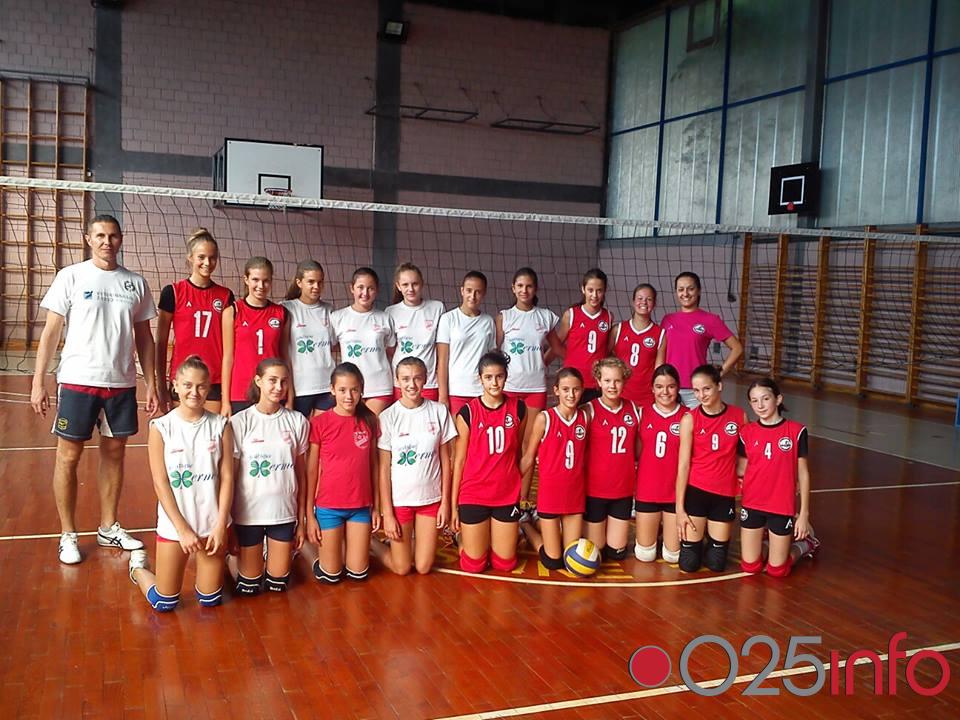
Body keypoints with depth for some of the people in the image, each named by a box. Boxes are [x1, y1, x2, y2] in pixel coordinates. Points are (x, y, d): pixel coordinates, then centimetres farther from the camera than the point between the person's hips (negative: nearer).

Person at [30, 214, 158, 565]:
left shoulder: (136, 283, 7)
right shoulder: (71, 277, -1)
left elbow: (144, 337, 11)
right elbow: (50, 331, -2)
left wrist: (151, 384, 6)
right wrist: (38, 382, -7)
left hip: (122, 384, 3)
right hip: (78, 381, -3)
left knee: (114, 453, 11)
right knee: (68, 456, 2)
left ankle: (109, 528, 25)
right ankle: (68, 535, 14)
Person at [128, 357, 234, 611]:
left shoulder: (220, 425, -3)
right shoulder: (161, 427, -8)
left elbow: (227, 477, -3)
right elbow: (160, 483, -9)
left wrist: (220, 525, -9)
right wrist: (183, 528, -12)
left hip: (212, 521, 2)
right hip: (174, 523, -1)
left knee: (210, 600, 10)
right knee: (164, 604, 8)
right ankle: (138, 566, 38)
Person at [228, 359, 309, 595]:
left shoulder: (297, 421, -3)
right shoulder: (240, 422, -10)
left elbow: (300, 474, 3)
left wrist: (301, 520, 5)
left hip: (284, 512, 2)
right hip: (248, 512, -2)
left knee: (278, 584, 11)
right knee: (249, 587, 9)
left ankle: (270, 554, 41)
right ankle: (232, 557, 39)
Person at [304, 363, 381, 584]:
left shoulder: (369, 421, 0)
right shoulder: (319, 423, -9)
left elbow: (373, 466, 6)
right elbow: (312, 471, -5)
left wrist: (376, 506, 5)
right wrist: (309, 515, -4)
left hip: (361, 505, 3)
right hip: (329, 506, -3)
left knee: (358, 573, 8)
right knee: (330, 576, 6)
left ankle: (343, 544, 37)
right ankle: (305, 546, 34)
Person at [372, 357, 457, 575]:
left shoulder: (439, 411, -5)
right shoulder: (388, 417, -10)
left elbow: (445, 459, 1)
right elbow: (384, 468, -8)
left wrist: (445, 501, -1)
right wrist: (387, 513, -9)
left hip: (431, 497, 2)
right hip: (399, 498, -2)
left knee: (423, 567, 8)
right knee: (401, 568, 8)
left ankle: (411, 540, 37)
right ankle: (371, 542, 33)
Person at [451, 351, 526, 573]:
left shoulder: (518, 408, -2)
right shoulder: (467, 412, -9)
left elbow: (518, 452, 9)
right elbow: (459, 460, -4)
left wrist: (522, 491, 11)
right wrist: (453, 504, -3)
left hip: (507, 495, 2)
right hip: (473, 495, -2)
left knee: (505, 564, 9)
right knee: (473, 565, 6)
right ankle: (464, 536, 35)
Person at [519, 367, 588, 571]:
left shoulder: (585, 417, 0)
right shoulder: (544, 419, -10)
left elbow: (585, 456, 9)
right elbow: (528, 459, -3)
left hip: (575, 494, 4)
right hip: (550, 493, -4)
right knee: (553, 561, 4)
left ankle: (546, 529, 34)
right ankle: (526, 525, 29)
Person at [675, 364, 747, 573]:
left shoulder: (739, 416, -5)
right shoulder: (689, 419, -9)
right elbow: (683, 464, -9)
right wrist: (679, 508, -9)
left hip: (724, 493, 2)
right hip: (695, 491, -1)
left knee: (716, 563, 8)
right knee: (689, 563, 2)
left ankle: (712, 536, 39)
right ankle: (693, 538, 33)